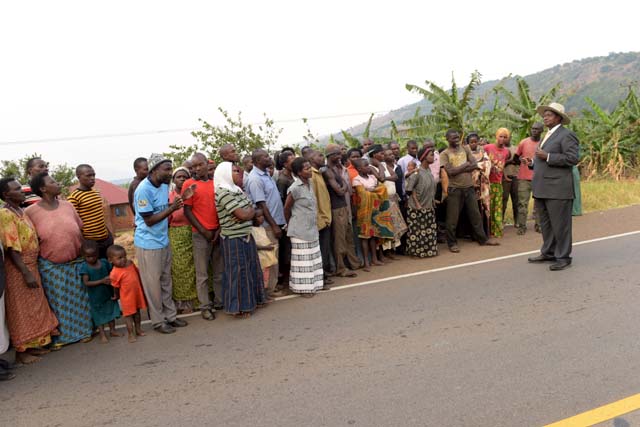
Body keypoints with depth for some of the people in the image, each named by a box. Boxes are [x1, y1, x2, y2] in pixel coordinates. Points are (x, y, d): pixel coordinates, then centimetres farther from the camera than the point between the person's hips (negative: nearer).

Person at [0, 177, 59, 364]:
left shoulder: (20, 211, 10)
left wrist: (31, 270, 14)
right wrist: (26, 273, -24)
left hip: (31, 265, 9)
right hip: (18, 268, -9)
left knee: (34, 307, 16)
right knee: (21, 310, 1)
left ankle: (31, 345, 27)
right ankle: (21, 351, 13)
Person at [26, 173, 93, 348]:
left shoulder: (67, 205, 0)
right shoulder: (31, 212, -10)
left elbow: (80, 230, 6)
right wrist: (37, 262, -6)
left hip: (76, 263, 3)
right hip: (51, 266, -3)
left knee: (79, 298, 11)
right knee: (57, 301, 8)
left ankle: (83, 330, 26)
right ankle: (59, 336, 22)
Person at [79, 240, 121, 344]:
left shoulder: (104, 262, -7)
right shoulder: (84, 267, -15)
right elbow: (86, 282, -21)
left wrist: (111, 279, -20)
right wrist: (102, 281, -28)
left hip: (108, 293, 3)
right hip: (95, 296, -3)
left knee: (111, 311, 15)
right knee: (99, 314, 10)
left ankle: (112, 330, 33)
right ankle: (102, 334, 23)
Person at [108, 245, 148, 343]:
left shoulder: (130, 263, -6)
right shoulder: (114, 274, -23)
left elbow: (137, 273, 10)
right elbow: (116, 287, -9)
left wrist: (141, 287, 16)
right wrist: (117, 296, 4)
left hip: (137, 292, 6)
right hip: (127, 296, -6)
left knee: (137, 312, 21)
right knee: (129, 314, 6)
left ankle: (138, 329, 37)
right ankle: (131, 334, 16)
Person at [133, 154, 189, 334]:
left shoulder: (164, 185, 3)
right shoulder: (143, 190, -21)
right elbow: (149, 220, -19)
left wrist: (180, 199, -3)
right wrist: (171, 208, -24)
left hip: (164, 241, 8)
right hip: (148, 244, -8)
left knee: (166, 281, 16)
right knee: (153, 284, 5)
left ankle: (170, 315, 28)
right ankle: (158, 321, 17)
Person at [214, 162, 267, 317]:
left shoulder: (237, 190, 10)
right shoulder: (224, 193, -19)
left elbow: (250, 209, 15)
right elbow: (243, 215, -22)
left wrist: (250, 212, -8)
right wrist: (252, 211, -2)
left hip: (246, 236, 9)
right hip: (234, 239, -9)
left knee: (250, 267, 17)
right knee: (238, 271, 1)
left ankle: (251, 299, 32)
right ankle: (238, 306, 14)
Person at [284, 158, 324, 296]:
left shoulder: (310, 183, 3)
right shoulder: (295, 188, -20)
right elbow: (286, 208, -10)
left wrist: (314, 222, 12)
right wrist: (289, 224, 4)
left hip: (311, 228, 8)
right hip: (300, 230, -8)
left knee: (313, 257, 15)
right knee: (302, 259, 2)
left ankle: (312, 283, 27)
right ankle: (303, 287, 14)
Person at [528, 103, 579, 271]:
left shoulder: (566, 135, -7)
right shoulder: (548, 135, 20)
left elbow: (572, 158, -18)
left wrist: (547, 156, -18)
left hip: (558, 189, -9)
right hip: (543, 189, 9)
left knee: (560, 224, -2)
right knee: (546, 224, 14)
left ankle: (563, 257, 6)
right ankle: (548, 253, 23)